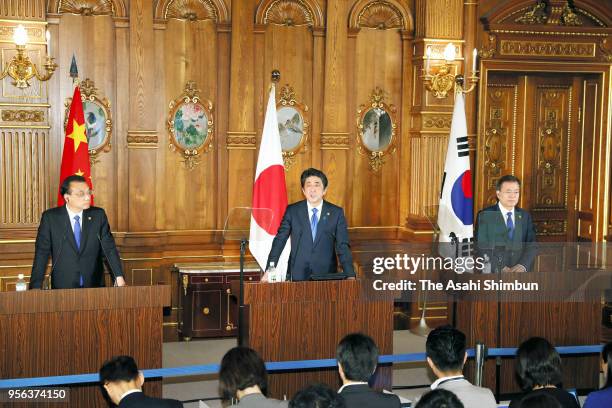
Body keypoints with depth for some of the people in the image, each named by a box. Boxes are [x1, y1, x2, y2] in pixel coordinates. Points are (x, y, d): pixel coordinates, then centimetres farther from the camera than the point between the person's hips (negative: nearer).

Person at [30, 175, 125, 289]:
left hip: (94, 286, 1)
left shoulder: (98, 215, 2)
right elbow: (41, 253, -2)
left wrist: (119, 276, -14)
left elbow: (109, 247, 0)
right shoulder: (50, 217, -2)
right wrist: (36, 287, -10)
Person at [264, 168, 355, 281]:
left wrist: (350, 276, -12)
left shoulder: (336, 213, 2)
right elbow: (279, 241, 3)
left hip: (326, 275, 0)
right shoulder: (292, 211, 3)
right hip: (298, 275, 0)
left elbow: (343, 246, -1)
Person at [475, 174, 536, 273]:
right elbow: (482, 247, -5)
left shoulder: (525, 216, 13)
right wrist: (501, 269, -15)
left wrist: (523, 265, -11)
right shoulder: (484, 215, 2)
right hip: (493, 273, -3)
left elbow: (532, 245, 6)